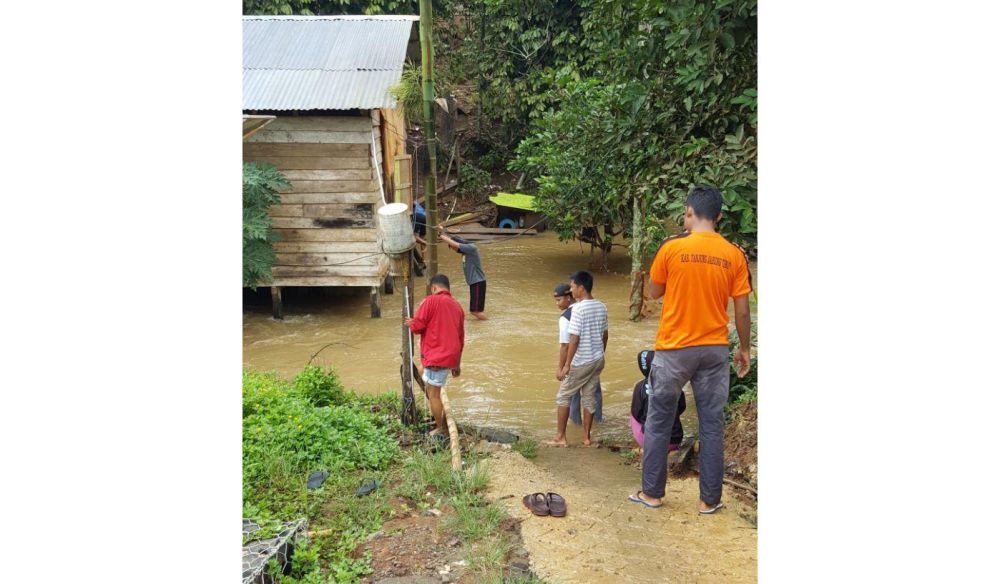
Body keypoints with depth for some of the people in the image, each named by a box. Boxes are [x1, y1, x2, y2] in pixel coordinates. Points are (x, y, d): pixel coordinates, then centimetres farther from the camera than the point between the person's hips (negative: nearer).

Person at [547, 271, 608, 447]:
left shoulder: (578, 308, -20)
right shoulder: (602, 307, 3)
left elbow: (574, 340, -21)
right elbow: (605, 335, 11)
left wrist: (566, 366, -16)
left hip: (581, 362, -7)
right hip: (597, 360, 7)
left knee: (563, 396, 7)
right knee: (589, 397, 15)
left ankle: (560, 437, 11)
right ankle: (586, 437, 20)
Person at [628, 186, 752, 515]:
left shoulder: (671, 247, -9)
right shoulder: (734, 255, -2)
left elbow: (654, 292, 5)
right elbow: (742, 310, 0)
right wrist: (744, 349, 13)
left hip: (674, 349, -2)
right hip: (715, 350, 2)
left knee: (659, 422, 11)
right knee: (711, 425, 10)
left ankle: (652, 493, 19)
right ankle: (710, 500, 17)